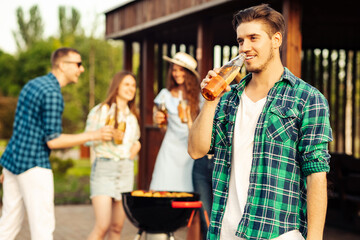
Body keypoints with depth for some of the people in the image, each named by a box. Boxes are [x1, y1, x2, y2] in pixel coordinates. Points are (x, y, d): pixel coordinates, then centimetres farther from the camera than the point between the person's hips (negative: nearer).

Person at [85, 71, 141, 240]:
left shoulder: (132, 116, 17)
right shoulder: (101, 110, -1)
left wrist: (136, 145, 8)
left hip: (126, 170, 5)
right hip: (104, 168, -5)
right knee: (102, 226, -15)